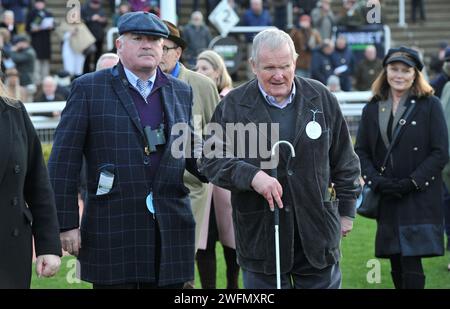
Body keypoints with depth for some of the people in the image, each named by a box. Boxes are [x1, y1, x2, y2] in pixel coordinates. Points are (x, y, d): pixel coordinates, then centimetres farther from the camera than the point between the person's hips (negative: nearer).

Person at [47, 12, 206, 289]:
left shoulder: (181, 92, 14)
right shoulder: (89, 88, 0)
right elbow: (64, 160, -2)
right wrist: (66, 223, -8)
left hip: (171, 230, 4)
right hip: (111, 230, -4)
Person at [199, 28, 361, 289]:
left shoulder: (321, 99, 5)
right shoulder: (233, 105, -2)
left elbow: (344, 161, 12)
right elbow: (211, 160, -6)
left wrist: (346, 210, 12)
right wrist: (251, 176, -21)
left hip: (317, 229, 2)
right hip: (260, 235, -1)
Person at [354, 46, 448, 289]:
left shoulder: (430, 105, -1)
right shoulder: (373, 108, 10)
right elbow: (361, 151, 8)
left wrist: (412, 182, -13)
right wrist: (376, 181, -9)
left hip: (420, 199, -4)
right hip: (386, 200, 4)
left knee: (411, 267, -13)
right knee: (396, 267, 8)